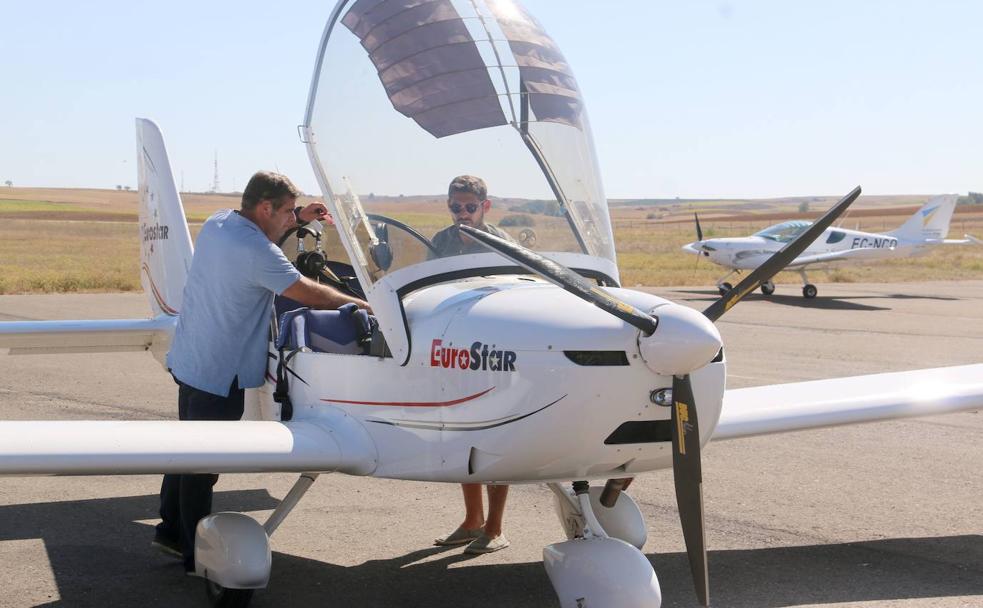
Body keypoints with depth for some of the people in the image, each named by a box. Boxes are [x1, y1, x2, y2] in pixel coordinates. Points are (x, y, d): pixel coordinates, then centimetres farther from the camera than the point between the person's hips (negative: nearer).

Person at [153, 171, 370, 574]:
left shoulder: (217, 223, 4)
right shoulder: (256, 252, -24)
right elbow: (308, 293, -18)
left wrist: (298, 219, 13)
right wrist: (361, 304, -6)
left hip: (188, 360, 10)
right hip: (218, 374, -10)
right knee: (202, 464, 0)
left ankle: (170, 530, 34)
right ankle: (197, 556, 11)